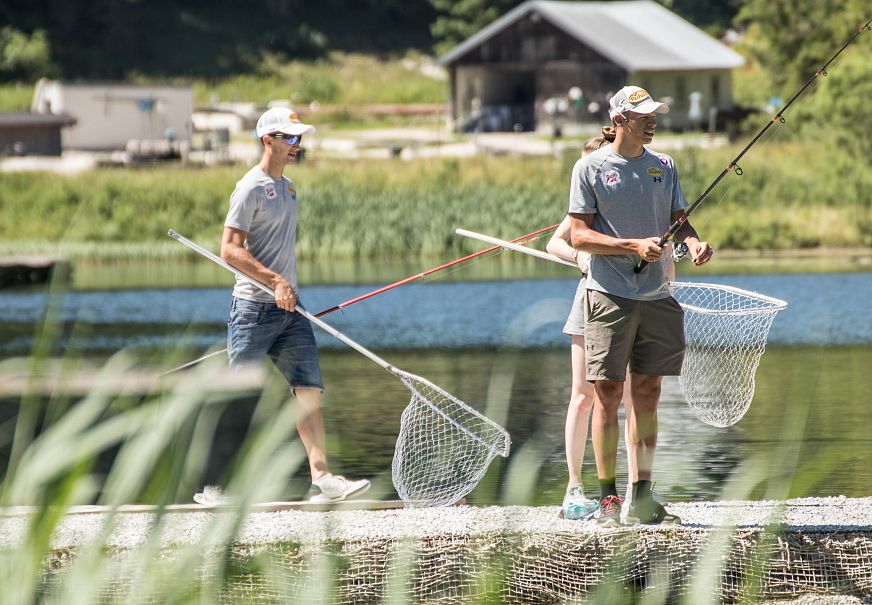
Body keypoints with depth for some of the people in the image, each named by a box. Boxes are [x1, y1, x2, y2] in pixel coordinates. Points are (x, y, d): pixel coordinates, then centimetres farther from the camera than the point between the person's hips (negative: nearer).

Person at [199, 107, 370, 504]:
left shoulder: (287, 187, 16)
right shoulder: (251, 188, -11)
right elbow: (230, 250, -18)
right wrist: (275, 281, -24)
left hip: (289, 309, 8)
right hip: (255, 308, -8)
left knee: (310, 390, -3)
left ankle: (321, 478, -8)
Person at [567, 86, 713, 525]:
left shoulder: (663, 167, 13)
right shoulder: (590, 168, -2)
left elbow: (678, 219, 15)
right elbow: (579, 235, -6)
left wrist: (692, 242, -9)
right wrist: (634, 246, -17)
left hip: (656, 295, 5)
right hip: (609, 295, -5)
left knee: (647, 393, 6)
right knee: (608, 393, -5)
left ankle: (642, 497, 11)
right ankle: (608, 498, -1)